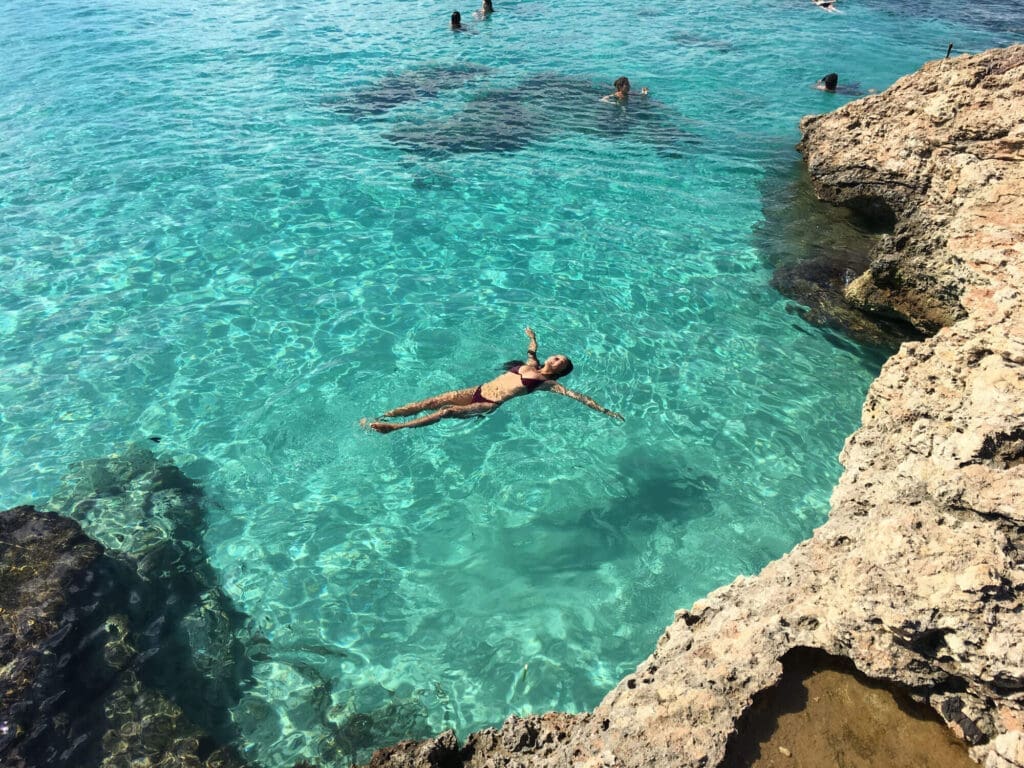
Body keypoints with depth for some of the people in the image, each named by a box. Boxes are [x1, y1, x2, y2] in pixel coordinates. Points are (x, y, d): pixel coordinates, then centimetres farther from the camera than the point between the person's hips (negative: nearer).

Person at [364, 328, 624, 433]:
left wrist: (603, 410, -10)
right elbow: (532, 349, 40)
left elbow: (577, 396, -5)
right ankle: (381, 417, -9)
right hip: (478, 391, 6)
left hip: (489, 406, -5)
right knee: (434, 401, -8)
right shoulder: (532, 365, 17)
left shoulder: (549, 383, 2)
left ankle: (392, 427, -27)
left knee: (446, 411, -24)